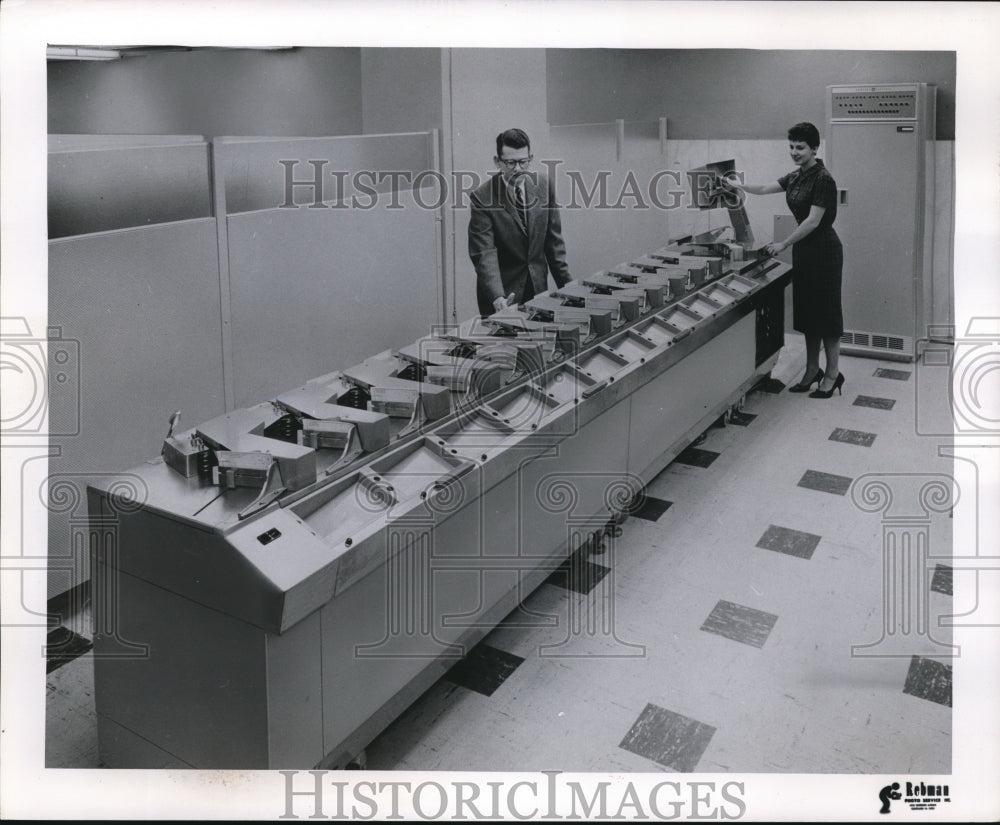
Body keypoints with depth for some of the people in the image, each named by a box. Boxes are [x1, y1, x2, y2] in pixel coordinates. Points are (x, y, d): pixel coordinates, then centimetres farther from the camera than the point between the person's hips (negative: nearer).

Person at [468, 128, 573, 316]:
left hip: (538, 286, 4)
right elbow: (484, 254, -21)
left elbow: (553, 239, 6)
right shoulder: (482, 197, -15)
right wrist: (497, 297, -35)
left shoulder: (543, 185, -1)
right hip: (502, 292, -4)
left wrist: (567, 286, 3)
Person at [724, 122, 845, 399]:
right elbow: (765, 189, 20)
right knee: (806, 311, 11)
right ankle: (812, 370, 21)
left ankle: (833, 374, 9)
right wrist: (737, 185, 16)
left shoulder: (823, 179, -16)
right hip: (803, 251, 8)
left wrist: (783, 244, -19)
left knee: (825, 311, -1)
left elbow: (813, 220, -20)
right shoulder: (795, 178, 9)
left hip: (823, 251, -8)